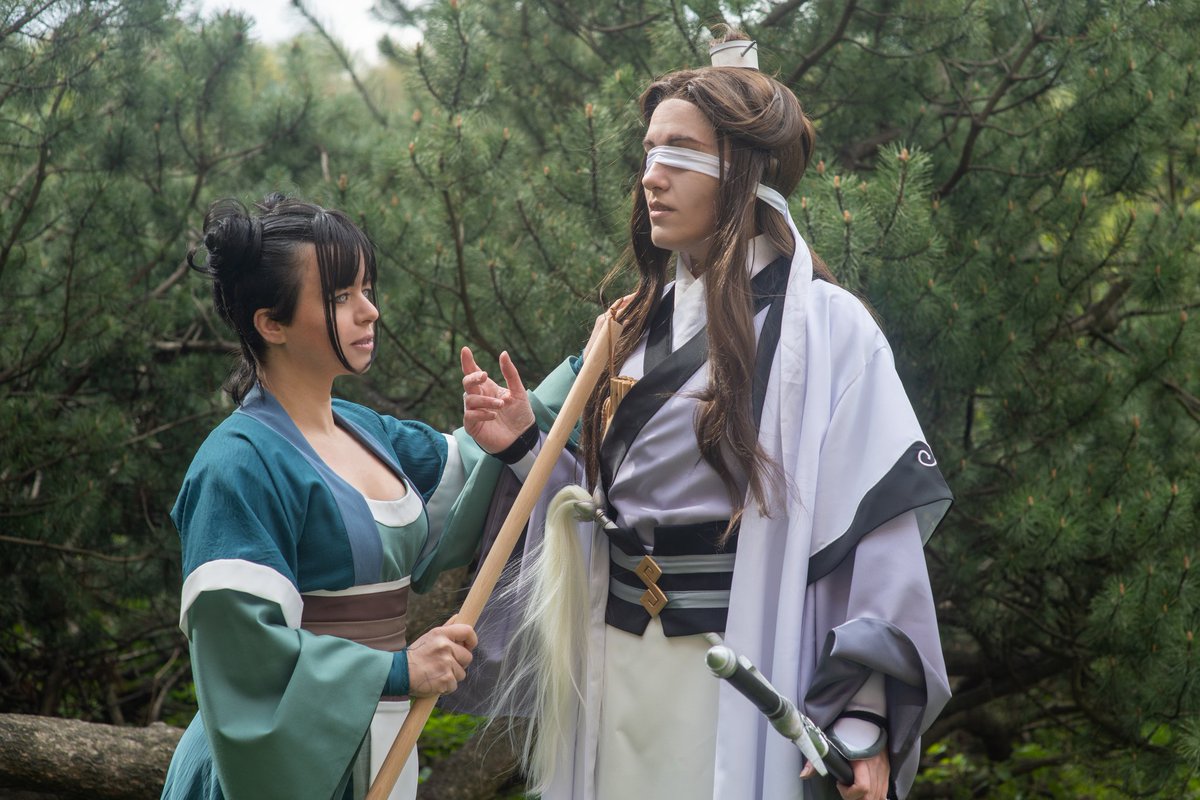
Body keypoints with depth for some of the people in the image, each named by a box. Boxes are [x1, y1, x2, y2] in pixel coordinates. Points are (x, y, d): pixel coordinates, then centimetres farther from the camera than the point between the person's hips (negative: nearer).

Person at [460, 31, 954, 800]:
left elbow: (875, 523, -13)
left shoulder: (822, 326, -9)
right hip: (621, 677, 6)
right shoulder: (643, 322, 12)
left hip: (742, 679, -6)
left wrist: (864, 716, -18)